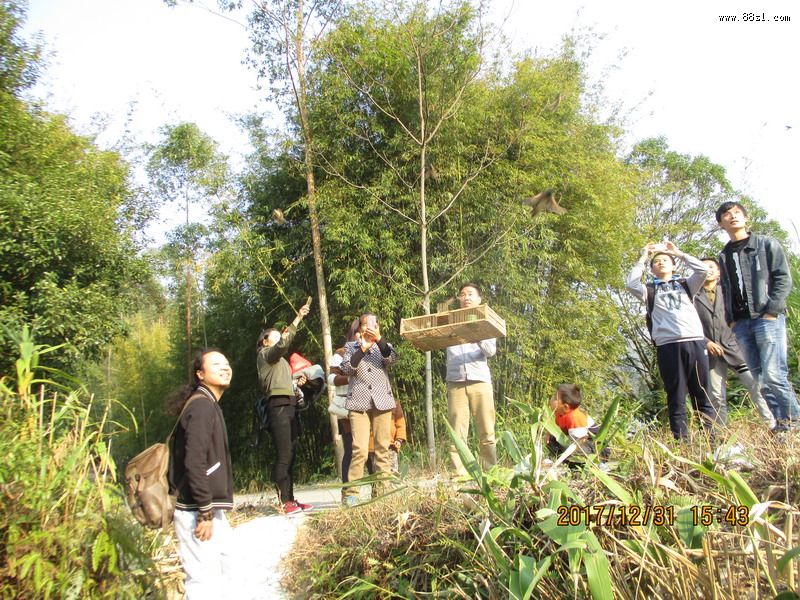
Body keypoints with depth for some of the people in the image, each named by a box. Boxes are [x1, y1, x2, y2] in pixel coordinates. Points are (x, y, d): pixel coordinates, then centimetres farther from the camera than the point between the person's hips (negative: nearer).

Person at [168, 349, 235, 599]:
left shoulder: (208, 405, 16)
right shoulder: (202, 406, -16)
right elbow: (194, 462, -23)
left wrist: (211, 509, 18)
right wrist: (205, 512, -22)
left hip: (209, 507, 11)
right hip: (197, 511, -11)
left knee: (220, 574, 19)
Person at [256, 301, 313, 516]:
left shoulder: (280, 361, 31)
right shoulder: (265, 354, 4)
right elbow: (283, 343, -17)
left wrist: (297, 383, 10)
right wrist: (297, 319, -21)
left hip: (289, 405, 9)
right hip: (278, 405, -9)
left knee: (291, 454, 4)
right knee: (283, 455, -13)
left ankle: (290, 499, 6)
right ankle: (285, 501, -13)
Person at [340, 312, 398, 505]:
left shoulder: (384, 346, 16)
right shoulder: (351, 346, 14)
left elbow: (392, 359, -6)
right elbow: (346, 368, -2)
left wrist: (379, 339, -20)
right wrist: (362, 348, -12)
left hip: (382, 401, 2)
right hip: (359, 402, -2)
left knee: (383, 448, 0)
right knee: (359, 450, -12)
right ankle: (350, 493, -6)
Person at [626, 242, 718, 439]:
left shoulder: (686, 285, 22)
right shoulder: (650, 292, 17)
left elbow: (702, 269, 6)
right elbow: (631, 283, -1)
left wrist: (678, 253, 15)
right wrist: (643, 258, 10)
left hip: (695, 342, 1)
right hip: (668, 347, -1)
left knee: (703, 396, 2)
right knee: (676, 399, -1)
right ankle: (682, 443, -1)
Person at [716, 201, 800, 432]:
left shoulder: (767, 244, 8)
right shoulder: (724, 256, 19)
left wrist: (772, 310, -11)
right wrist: (730, 319, 6)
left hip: (767, 318, -4)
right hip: (741, 323, 4)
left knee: (773, 374, -14)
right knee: (759, 378, 0)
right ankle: (780, 424, 5)